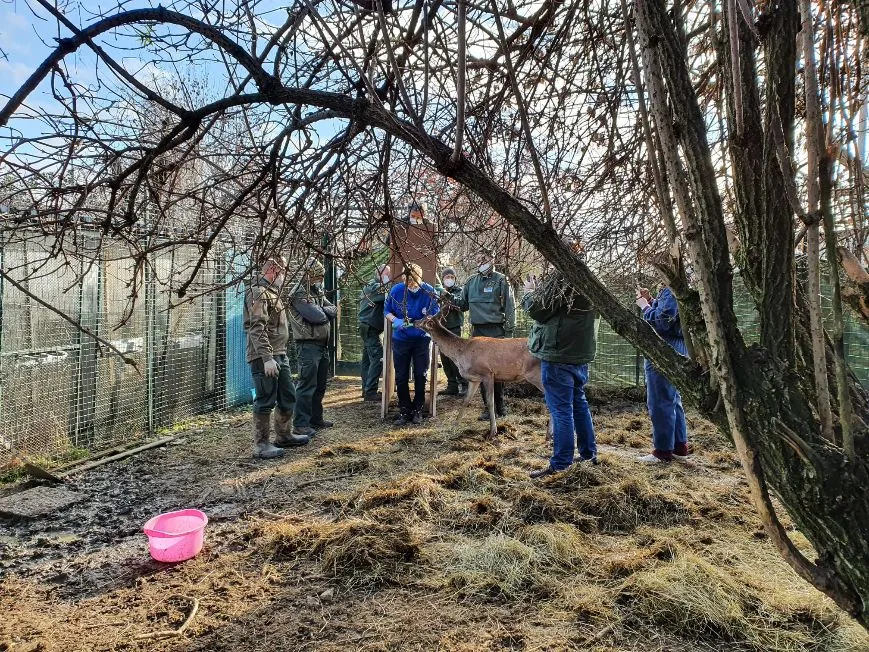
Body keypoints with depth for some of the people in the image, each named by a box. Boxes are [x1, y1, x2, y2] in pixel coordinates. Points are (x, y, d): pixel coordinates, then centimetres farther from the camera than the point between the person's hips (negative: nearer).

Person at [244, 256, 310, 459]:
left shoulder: (273, 293, 19)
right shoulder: (258, 293, -12)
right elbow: (257, 329, -22)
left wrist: (280, 355, 20)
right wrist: (267, 358, -26)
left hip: (280, 355, 10)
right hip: (265, 358, -10)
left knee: (288, 398, 17)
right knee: (266, 402, -4)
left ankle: (283, 436, 31)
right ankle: (261, 445, 5)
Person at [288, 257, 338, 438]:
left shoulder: (318, 291, 16)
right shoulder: (298, 294, -13)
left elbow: (333, 310, 7)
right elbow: (317, 317, -22)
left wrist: (322, 311, -11)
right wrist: (324, 312, -2)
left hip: (323, 344, 9)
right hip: (308, 344, -9)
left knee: (320, 385, 15)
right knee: (307, 386, -7)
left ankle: (316, 419, 26)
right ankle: (300, 424, -1)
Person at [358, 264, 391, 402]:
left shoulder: (376, 286, 21)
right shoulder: (374, 286, -10)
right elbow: (387, 295, -25)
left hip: (369, 328, 11)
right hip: (370, 328, -11)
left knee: (368, 359, 11)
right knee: (378, 359, -13)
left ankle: (366, 390, 16)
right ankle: (370, 392, -13)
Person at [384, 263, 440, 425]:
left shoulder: (429, 291, -13)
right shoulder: (396, 290, -10)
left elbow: (435, 315, -6)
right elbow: (386, 310, 2)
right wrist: (395, 320, -18)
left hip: (422, 338, -1)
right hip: (401, 338, 1)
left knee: (421, 375, 5)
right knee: (401, 377, 4)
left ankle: (418, 410, 23)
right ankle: (404, 411, 19)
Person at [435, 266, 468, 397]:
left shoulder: (458, 290, 1)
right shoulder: (438, 290, 12)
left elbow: (461, 303, -18)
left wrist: (448, 295, -32)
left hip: (454, 327, -5)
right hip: (441, 326, 5)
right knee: (445, 358, 7)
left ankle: (464, 385, -1)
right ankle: (452, 386, 16)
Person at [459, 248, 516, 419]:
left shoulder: (501, 280, -2)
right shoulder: (472, 281, 13)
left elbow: (510, 307, -4)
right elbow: (463, 304, 21)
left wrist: (509, 331, -8)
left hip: (496, 331, -5)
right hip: (477, 331, 5)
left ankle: (499, 406, 11)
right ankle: (489, 407, 16)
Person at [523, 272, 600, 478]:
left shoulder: (561, 283, -16)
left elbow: (537, 309, -14)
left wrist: (530, 292, 5)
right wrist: (538, 290, 16)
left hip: (558, 356, -9)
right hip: (581, 355, 9)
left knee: (561, 410, -4)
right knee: (579, 403, 20)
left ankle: (560, 465, 2)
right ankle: (589, 453, 31)